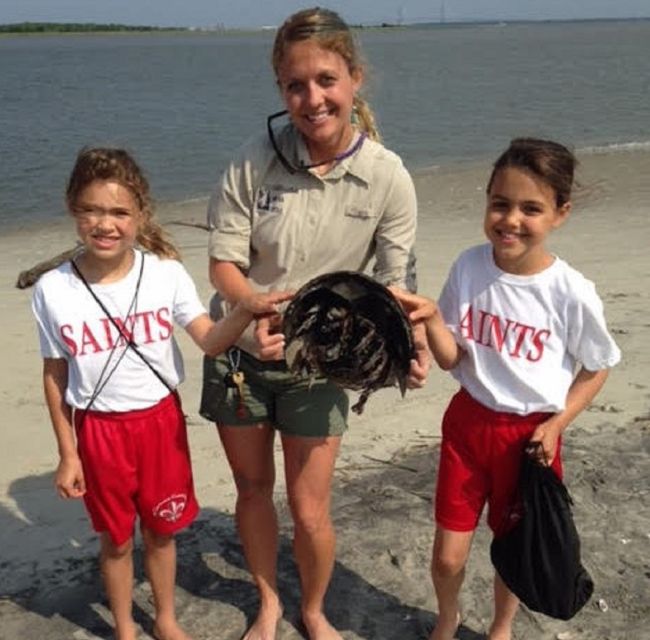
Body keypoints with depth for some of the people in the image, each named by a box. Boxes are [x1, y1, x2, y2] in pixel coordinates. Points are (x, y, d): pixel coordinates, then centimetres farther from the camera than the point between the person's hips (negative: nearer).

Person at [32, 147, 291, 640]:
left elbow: (210, 341, -17)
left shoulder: (166, 273, -13)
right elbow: (54, 376, -3)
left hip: (161, 419, 1)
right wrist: (67, 454, 0)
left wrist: (245, 311, -38)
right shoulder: (53, 290, -13)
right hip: (99, 428, 0)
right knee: (116, 538, 17)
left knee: (161, 529, 19)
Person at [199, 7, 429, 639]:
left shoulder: (388, 177, -14)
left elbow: (397, 282, -8)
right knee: (252, 487, 18)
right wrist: (260, 313, -32)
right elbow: (223, 262, -12)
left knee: (309, 511, 5)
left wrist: (414, 341, -28)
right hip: (240, 351, 1)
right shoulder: (255, 160, -16)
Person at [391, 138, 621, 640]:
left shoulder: (572, 293, -18)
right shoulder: (469, 268, -11)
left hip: (531, 433, -2)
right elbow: (450, 359, -6)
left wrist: (556, 424, -11)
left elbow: (598, 367, -2)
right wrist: (432, 319, -25)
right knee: (448, 555, 8)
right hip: (469, 423, 2)